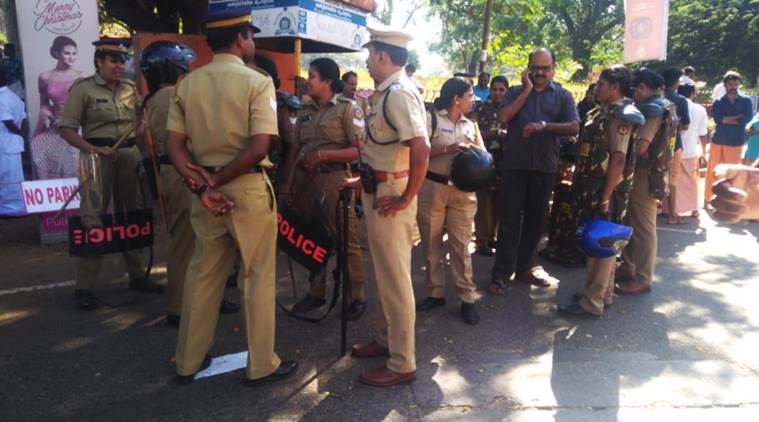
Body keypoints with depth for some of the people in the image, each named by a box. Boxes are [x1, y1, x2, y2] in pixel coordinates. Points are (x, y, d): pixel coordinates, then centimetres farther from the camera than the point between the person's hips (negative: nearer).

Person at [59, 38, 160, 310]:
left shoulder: (130, 89, 11)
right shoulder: (83, 89, -2)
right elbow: (67, 130, -5)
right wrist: (95, 150, -18)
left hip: (130, 154, 5)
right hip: (98, 156, -5)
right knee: (93, 219, -6)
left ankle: (137, 276, 22)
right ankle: (84, 287, 1)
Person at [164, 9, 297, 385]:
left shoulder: (187, 83, 6)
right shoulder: (257, 82, -9)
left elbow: (174, 144, -1)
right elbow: (258, 147, -18)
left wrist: (202, 185, -7)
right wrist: (218, 180, -10)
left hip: (203, 191, 5)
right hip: (249, 188, -5)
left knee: (202, 275, 16)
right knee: (257, 278, 7)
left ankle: (188, 362, 29)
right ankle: (261, 365, 19)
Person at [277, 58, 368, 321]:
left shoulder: (347, 108, -4)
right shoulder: (305, 110, 12)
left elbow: (359, 150, -12)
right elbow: (295, 149, 10)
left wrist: (323, 155, -18)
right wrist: (287, 184, 3)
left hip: (334, 179, -6)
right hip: (304, 179, 6)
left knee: (346, 239, 0)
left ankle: (358, 297, 14)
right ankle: (316, 292, 27)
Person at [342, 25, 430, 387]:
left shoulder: (399, 93, -18)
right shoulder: (387, 92, 13)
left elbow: (420, 148, -30)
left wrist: (406, 198, -24)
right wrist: (364, 179, 18)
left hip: (390, 196, -10)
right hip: (379, 190, 10)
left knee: (394, 278, 0)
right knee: (385, 274, 20)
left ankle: (402, 364, 13)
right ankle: (389, 339, 37)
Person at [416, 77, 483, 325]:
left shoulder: (471, 125, 15)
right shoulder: (431, 119, -2)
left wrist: (472, 150, -8)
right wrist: (448, 148, -19)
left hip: (462, 191, 3)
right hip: (432, 188, -2)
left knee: (460, 245, 0)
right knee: (431, 244, 6)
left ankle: (467, 298, 7)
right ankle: (436, 293, 20)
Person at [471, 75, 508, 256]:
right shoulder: (481, 107, 1)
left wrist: (504, 134, -9)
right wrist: (496, 133, -17)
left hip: (503, 163, 4)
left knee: (497, 202, 10)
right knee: (483, 202, -3)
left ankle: (491, 236, 23)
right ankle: (481, 241, 4)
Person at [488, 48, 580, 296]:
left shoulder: (563, 96, 8)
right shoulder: (515, 92, 8)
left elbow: (574, 127, -4)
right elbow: (504, 117, -10)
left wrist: (544, 125, -18)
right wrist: (527, 90, -6)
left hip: (544, 167, 2)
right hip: (515, 165, -1)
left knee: (536, 220, 10)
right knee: (509, 219, -1)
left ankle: (524, 267, 25)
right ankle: (501, 273, 4)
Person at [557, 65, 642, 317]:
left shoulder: (619, 116, -15)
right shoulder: (604, 112, 14)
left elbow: (619, 159, -20)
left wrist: (606, 197, -23)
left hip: (605, 190, -10)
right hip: (593, 188, 10)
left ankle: (592, 303, 2)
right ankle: (603, 294, 28)